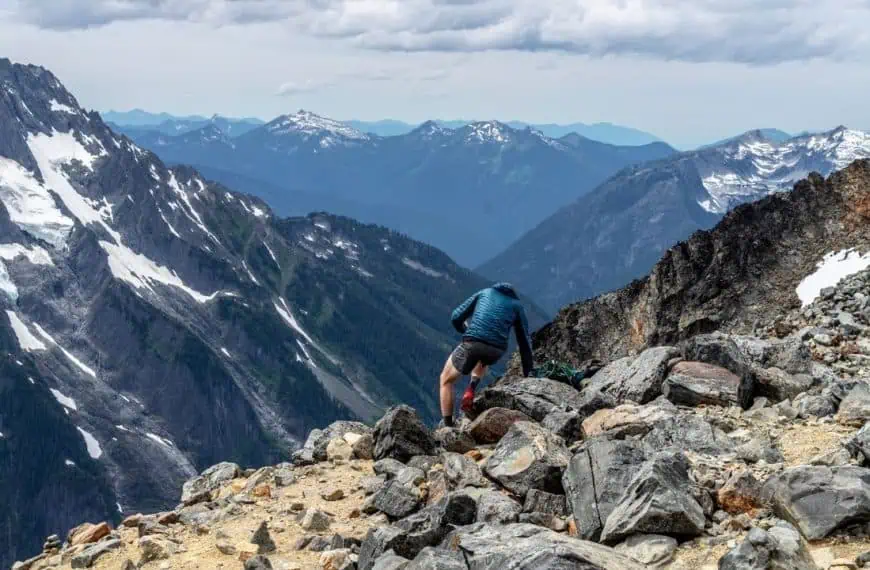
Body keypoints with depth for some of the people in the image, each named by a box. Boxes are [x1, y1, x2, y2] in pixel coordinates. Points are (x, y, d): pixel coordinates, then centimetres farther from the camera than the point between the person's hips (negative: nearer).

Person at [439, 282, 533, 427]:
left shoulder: (484, 293, 25)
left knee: (446, 380, 23)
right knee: (483, 359, 42)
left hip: (472, 344, -2)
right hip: (496, 351, 2)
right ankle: (471, 389, 15)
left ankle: (448, 427, 16)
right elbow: (525, 343, 20)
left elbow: (456, 317, 17)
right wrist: (527, 375, 25)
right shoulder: (517, 305, 24)